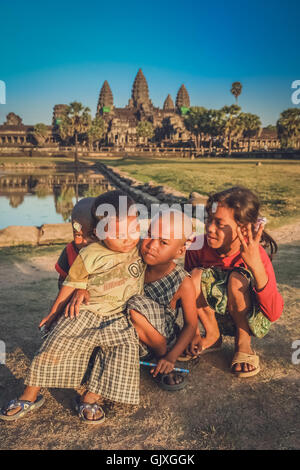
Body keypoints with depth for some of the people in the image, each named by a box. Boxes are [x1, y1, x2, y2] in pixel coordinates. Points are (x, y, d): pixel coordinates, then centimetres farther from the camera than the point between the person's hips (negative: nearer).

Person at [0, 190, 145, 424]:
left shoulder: (142, 247, -2)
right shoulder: (90, 255, -11)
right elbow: (72, 284, 1)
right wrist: (54, 313, 10)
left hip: (120, 319, 2)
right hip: (85, 313, -2)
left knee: (126, 347, -21)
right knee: (56, 346, -8)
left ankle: (90, 398, -8)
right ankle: (30, 396, 13)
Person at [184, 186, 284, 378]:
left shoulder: (256, 255, -27)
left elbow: (274, 314, -32)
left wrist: (256, 266, -44)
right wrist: (194, 333, -14)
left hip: (250, 320, -3)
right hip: (215, 316, 3)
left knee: (237, 279, -31)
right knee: (197, 275, -24)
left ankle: (244, 343, -8)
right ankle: (212, 336, 0)